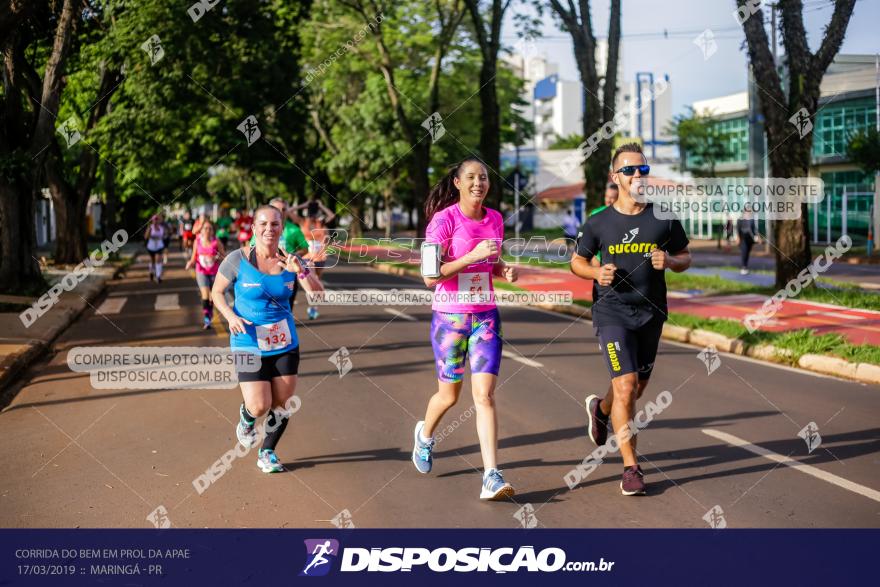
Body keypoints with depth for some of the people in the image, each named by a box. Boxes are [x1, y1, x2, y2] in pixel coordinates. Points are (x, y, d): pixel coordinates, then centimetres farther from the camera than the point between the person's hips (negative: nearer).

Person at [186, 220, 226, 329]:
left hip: (214, 272, 0)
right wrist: (191, 262, -15)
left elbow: (224, 256, -6)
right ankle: (206, 319, -18)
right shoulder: (197, 241, -4)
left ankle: (210, 314, 34)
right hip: (201, 272, 0)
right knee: (205, 294, -17)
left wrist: (216, 257, -26)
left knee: (212, 295, 11)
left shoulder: (216, 242, -10)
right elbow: (194, 257, 6)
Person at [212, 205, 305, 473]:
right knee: (259, 407, -11)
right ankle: (246, 419, 27)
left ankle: (267, 453, 30)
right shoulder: (238, 259, -10)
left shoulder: (289, 260, -2)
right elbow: (216, 292, 1)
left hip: (285, 343, 3)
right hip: (249, 344, -3)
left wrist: (301, 271, -24)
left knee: (282, 405, 6)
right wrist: (231, 317, -17)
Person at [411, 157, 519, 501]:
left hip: (486, 316, 3)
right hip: (449, 317, -3)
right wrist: (472, 256, -24)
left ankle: (491, 478, -9)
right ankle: (425, 435, 45)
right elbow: (430, 276, -15)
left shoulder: (495, 220, 6)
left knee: (485, 395, -8)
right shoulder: (444, 219, -10)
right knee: (449, 394, 12)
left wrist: (505, 270, -2)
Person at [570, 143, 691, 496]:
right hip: (612, 312, -3)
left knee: (636, 388, 15)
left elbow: (685, 258, 12)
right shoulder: (599, 223, -2)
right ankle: (631, 468, -4)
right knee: (626, 386, -14)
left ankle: (600, 409, 50)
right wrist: (597, 273, -12)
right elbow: (578, 262, 10)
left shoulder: (664, 219, 2)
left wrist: (669, 261, -11)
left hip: (652, 313, 3)